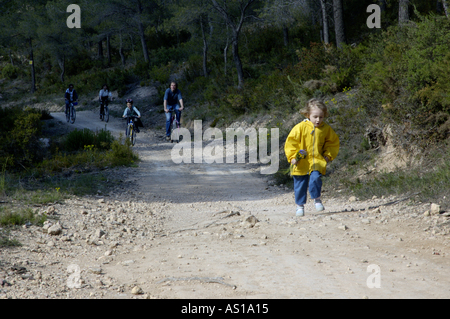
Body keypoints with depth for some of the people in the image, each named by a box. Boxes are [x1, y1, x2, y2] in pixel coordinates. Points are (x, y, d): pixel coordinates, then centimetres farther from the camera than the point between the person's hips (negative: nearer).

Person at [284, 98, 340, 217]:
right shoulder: (301, 127, -8)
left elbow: (333, 142, 16)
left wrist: (328, 155, 6)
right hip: (302, 162, -1)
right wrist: (292, 157, -11)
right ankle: (300, 205, 23)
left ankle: (317, 199, 4)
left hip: (318, 160, 1)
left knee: (315, 178, -22)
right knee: (300, 184, 4)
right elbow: (291, 142, -5)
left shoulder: (326, 129, 2)